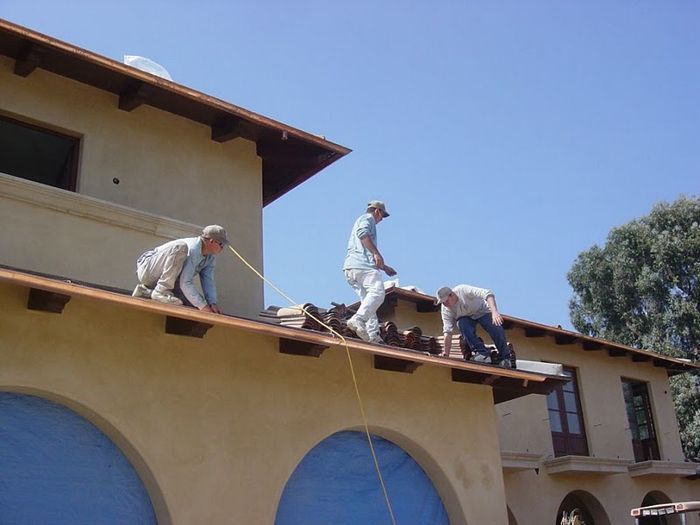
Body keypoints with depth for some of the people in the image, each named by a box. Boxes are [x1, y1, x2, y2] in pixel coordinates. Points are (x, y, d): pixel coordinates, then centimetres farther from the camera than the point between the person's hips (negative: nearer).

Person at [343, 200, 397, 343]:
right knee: (377, 292, -23)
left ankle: (373, 334, -6)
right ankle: (358, 319, -40)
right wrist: (377, 253, -19)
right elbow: (362, 233, -16)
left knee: (368, 300, 5)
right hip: (361, 264, -10)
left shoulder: (361, 220, 38)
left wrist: (384, 267, 39)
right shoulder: (367, 218, 9)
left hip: (350, 268, 10)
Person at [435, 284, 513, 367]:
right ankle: (483, 353, -26)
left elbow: (488, 294, -40)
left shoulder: (463, 290, -33)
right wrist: (446, 353, -28)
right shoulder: (445, 310, -20)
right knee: (462, 324, -31)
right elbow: (447, 331, -21)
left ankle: (505, 358, -8)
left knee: (496, 329, -25)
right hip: (466, 317, 2)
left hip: (483, 311, -2)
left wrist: (494, 312, -54)